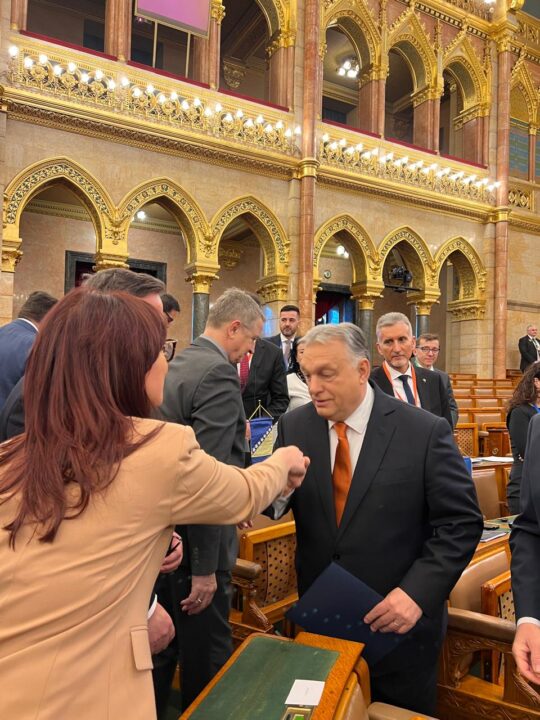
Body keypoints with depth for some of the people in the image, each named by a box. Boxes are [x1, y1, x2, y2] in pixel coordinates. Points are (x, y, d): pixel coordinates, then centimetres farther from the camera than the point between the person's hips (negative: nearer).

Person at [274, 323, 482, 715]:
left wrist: (419, 592, -20)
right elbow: (278, 502, -3)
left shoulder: (425, 431, -14)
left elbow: (461, 522, -11)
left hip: (400, 622, -2)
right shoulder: (294, 426, -5)